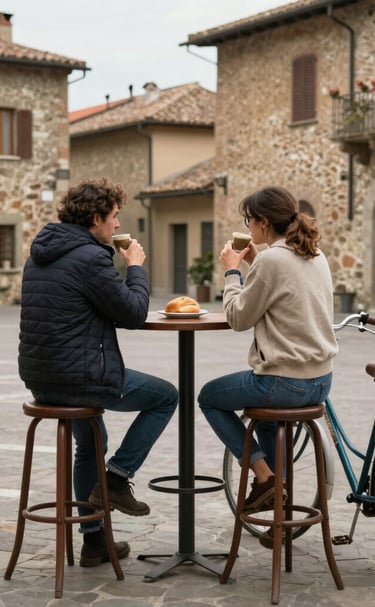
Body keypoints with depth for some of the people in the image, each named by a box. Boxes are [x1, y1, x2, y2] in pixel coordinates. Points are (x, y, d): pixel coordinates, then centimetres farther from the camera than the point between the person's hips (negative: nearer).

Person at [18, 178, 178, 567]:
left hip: (39, 378, 9)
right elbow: (133, 315, -12)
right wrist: (136, 266, 2)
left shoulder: (39, 254, 11)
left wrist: (122, 266, 14)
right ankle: (117, 478, 7)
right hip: (78, 377, -9)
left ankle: (94, 541, 35)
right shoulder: (90, 257, -17)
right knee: (166, 396, 9)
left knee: (89, 444, 29)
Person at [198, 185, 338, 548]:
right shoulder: (315, 256, 8)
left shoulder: (271, 260, -17)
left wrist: (232, 271, 2)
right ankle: (278, 501, 34)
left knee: (209, 397, 17)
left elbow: (238, 318, -9)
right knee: (261, 399, 37)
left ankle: (263, 476, 8)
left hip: (285, 381, -8)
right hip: (321, 380, 8)